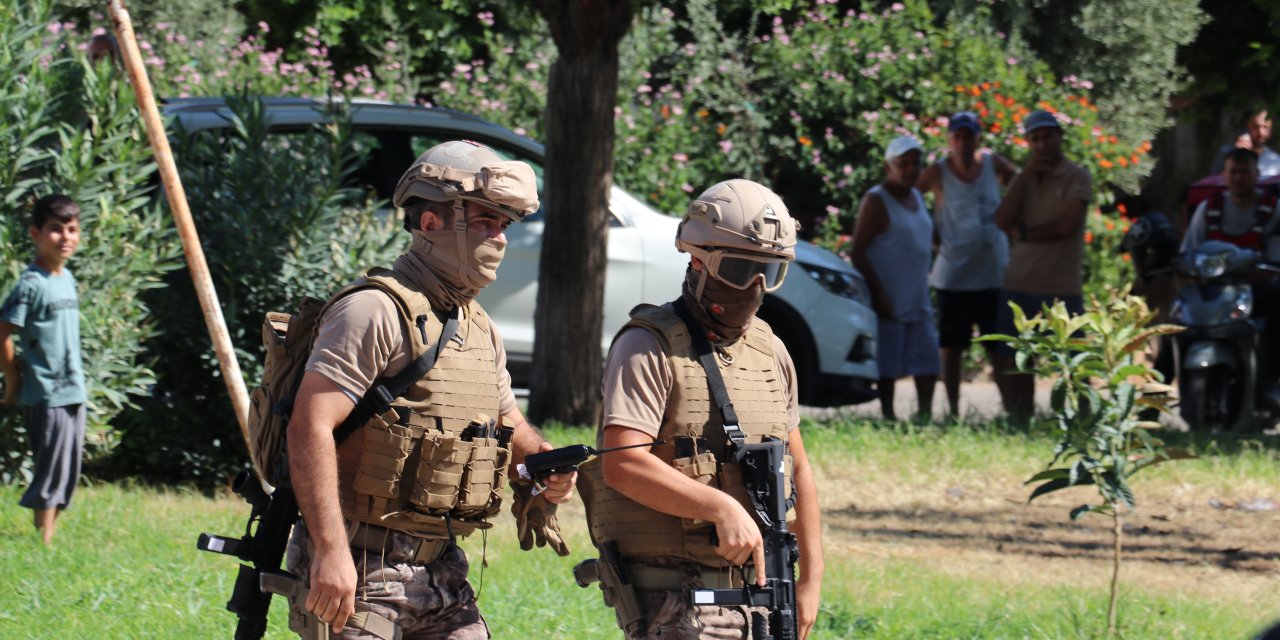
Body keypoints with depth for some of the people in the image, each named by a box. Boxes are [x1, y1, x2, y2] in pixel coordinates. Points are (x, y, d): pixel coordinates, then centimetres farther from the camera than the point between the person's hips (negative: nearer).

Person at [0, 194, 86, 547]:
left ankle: (50, 537, 17)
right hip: (45, 395, -8)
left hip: (73, 391, 8)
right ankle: (44, 544, -1)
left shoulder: (67, 278, 11)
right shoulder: (31, 284, -14)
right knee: (51, 469, -6)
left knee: (68, 472, 10)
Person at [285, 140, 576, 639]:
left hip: (438, 572, 8)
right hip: (358, 571, -8)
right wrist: (331, 551, -28)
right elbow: (310, 428, -21)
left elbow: (509, 426, 29)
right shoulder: (374, 311, -12)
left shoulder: (480, 330, 16)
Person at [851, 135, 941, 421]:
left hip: (918, 300, 8)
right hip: (889, 301, -8)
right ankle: (887, 416, -1)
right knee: (888, 364, -5)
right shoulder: (876, 201, -9)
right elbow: (858, 252, -13)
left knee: (928, 360, 6)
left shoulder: (915, 197, 16)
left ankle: (924, 414, 14)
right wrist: (878, 295, -19)